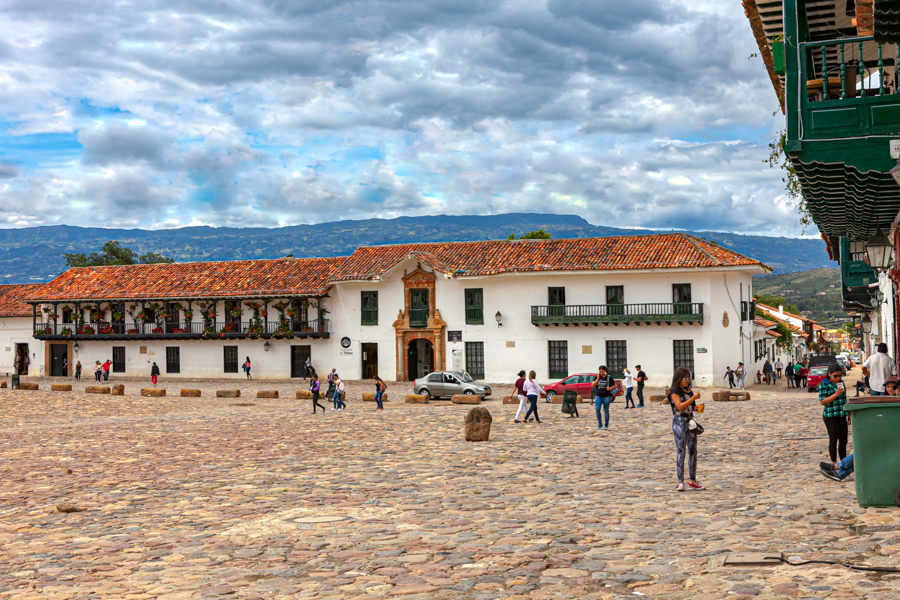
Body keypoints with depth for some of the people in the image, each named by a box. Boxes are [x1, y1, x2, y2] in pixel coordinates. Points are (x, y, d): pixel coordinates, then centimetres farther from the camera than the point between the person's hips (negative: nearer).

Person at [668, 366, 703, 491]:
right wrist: (693, 398, -24)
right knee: (681, 452, -7)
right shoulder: (674, 392, -8)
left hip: (690, 422, 7)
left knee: (693, 451, 8)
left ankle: (692, 480, 16)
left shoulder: (689, 390, 13)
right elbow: (680, 406, -22)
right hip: (679, 423, -7)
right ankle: (680, 482, -5)